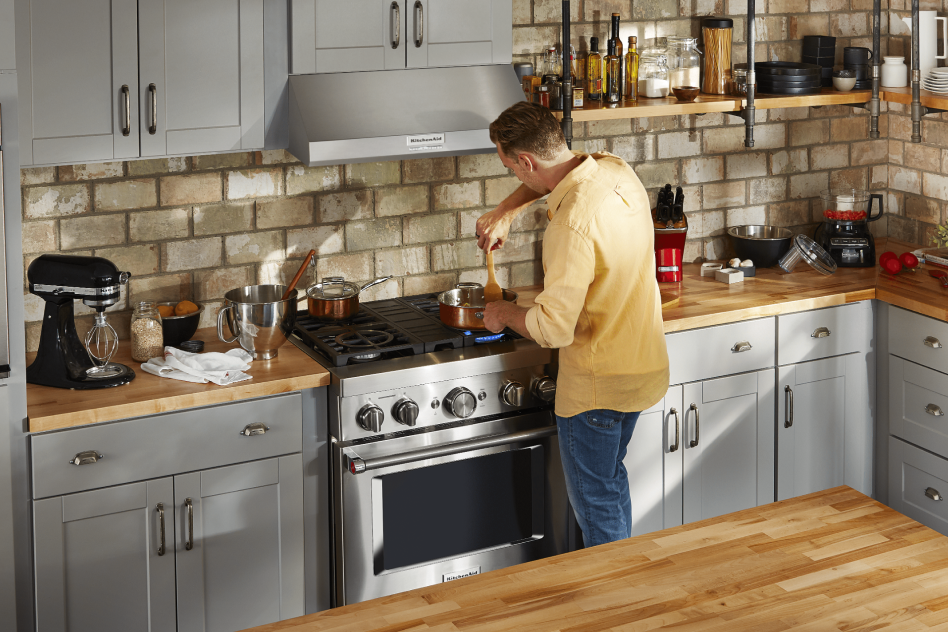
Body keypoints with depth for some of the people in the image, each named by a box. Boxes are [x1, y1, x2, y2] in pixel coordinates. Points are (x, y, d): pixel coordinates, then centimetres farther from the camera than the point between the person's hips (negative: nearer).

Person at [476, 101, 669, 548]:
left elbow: (552, 328, -30)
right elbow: (559, 173, 21)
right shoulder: (615, 169, -4)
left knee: (595, 501, 7)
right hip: (641, 365, 9)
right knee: (610, 477, 26)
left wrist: (504, 314, -11)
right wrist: (505, 212, 10)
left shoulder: (574, 225, -30)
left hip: (598, 384, -9)